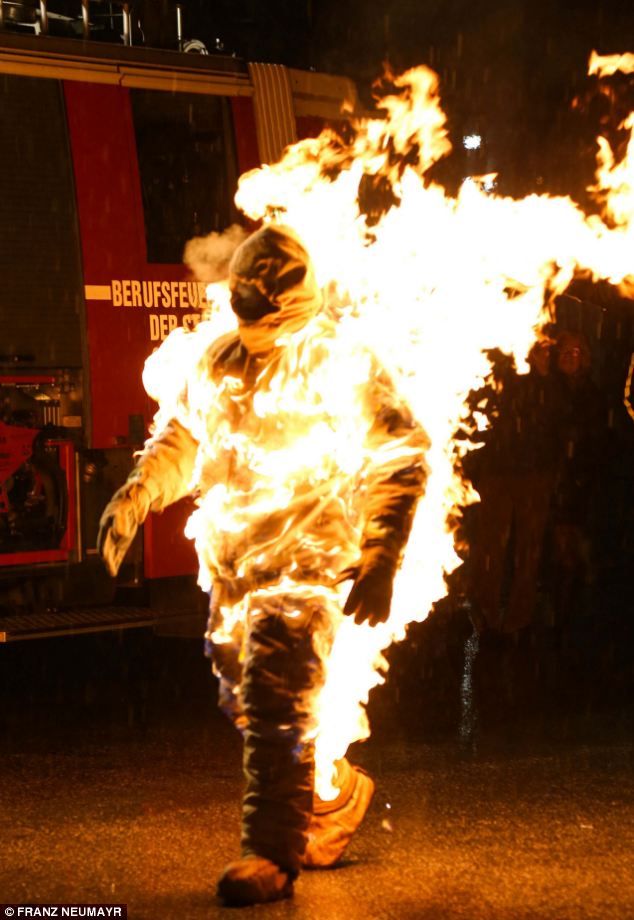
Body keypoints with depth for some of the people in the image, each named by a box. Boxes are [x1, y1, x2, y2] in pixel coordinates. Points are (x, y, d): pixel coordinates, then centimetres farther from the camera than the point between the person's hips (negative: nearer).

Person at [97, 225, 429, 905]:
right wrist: (133, 496, 0)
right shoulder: (220, 363, 8)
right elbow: (182, 439, 19)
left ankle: (271, 855, -8)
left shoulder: (340, 367, -9)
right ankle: (342, 799, 36)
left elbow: (398, 461, -6)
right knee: (247, 705, 14)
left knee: (275, 705, -15)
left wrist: (379, 561, -13)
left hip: (306, 562, -7)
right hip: (231, 565, 7)